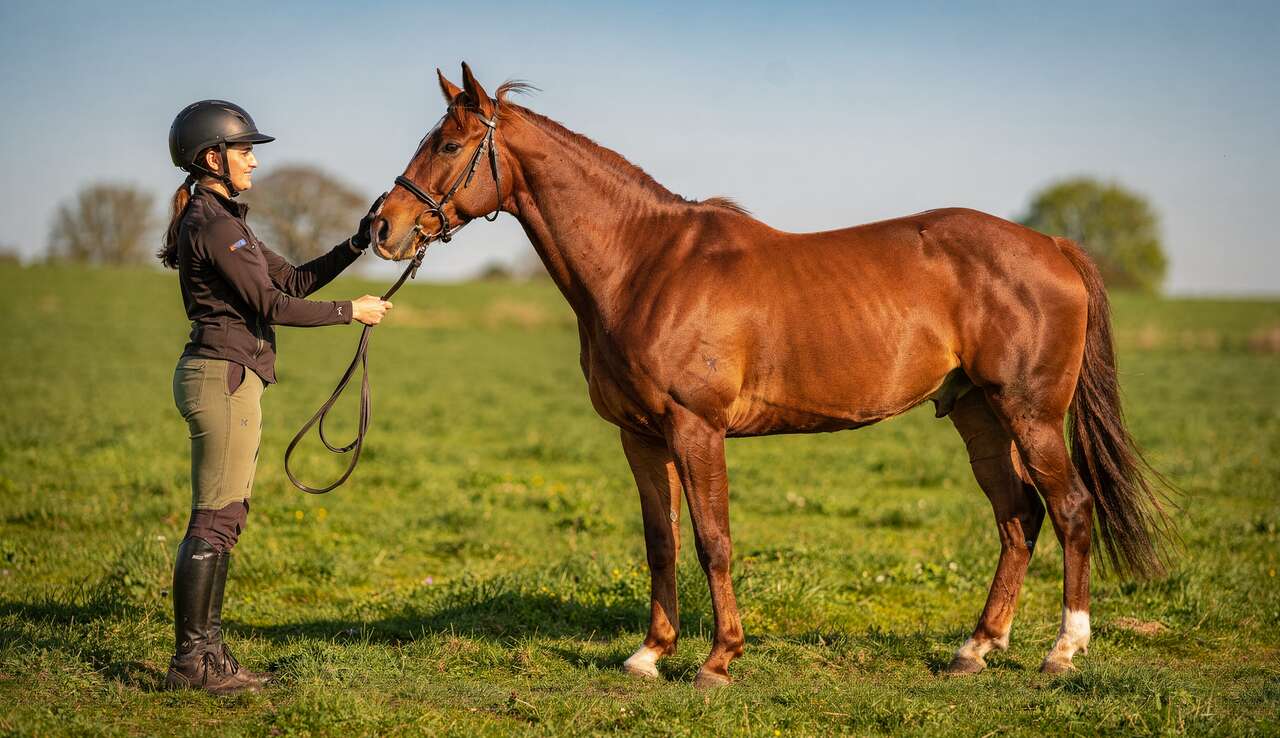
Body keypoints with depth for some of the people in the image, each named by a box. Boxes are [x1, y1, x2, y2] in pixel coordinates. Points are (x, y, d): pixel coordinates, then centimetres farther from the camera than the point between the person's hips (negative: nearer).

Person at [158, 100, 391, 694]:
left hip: (222, 378, 10)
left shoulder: (220, 220, 18)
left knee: (221, 521, 12)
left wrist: (359, 243, 10)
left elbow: (294, 279, 17)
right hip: (223, 377, -10)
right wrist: (352, 311, -8)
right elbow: (274, 305, -17)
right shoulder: (214, 224, -14)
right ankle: (191, 662, -1)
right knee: (215, 521, -6)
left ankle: (206, 653, 17)